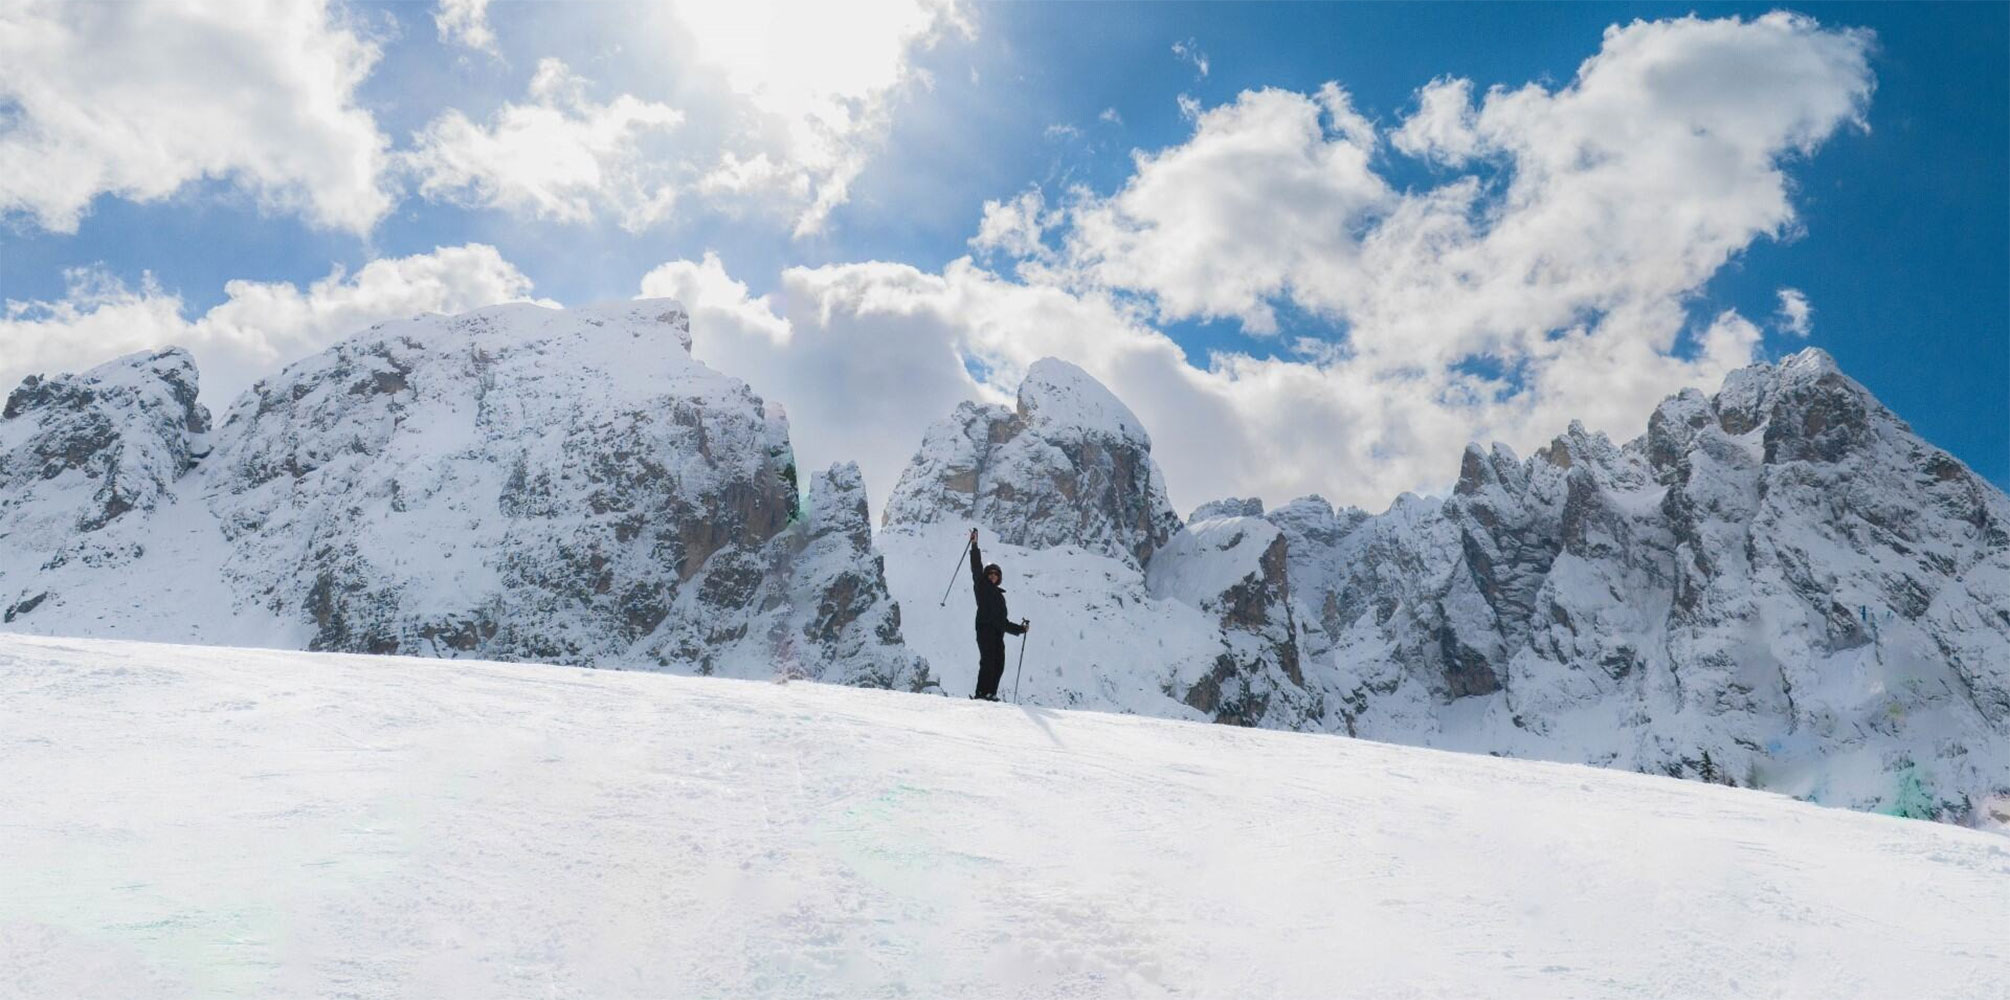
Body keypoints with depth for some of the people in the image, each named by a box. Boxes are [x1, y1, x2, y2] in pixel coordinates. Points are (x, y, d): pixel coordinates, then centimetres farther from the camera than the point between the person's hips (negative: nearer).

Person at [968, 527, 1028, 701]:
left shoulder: (1000, 595, 29)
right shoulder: (981, 586, 13)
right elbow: (976, 568, 0)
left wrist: (1020, 628, 23)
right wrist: (974, 546, -9)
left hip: (998, 632, 7)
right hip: (985, 629, -7)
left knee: (999, 664, -5)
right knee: (988, 660, -19)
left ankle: (991, 693, -6)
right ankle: (981, 693, -23)